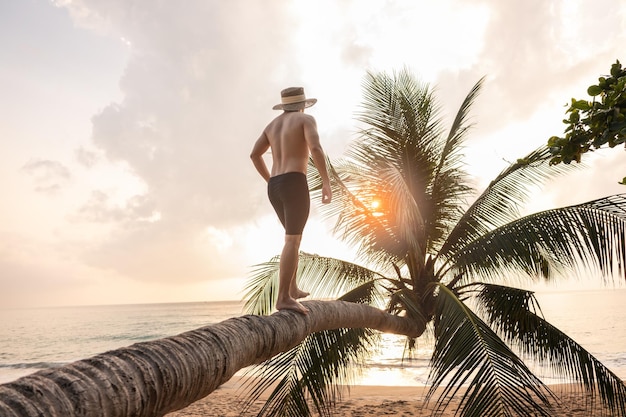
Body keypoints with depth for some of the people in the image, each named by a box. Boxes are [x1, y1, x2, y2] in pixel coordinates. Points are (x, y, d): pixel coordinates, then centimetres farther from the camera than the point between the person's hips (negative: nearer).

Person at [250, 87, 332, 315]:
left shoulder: (273, 124, 22)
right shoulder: (306, 120, 2)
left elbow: (254, 154, 19)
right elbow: (315, 148, -16)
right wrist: (326, 182, -13)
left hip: (275, 188, 8)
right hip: (295, 185, -7)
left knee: (295, 236, 18)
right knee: (292, 241, -11)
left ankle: (292, 288, 18)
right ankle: (283, 298, -14)